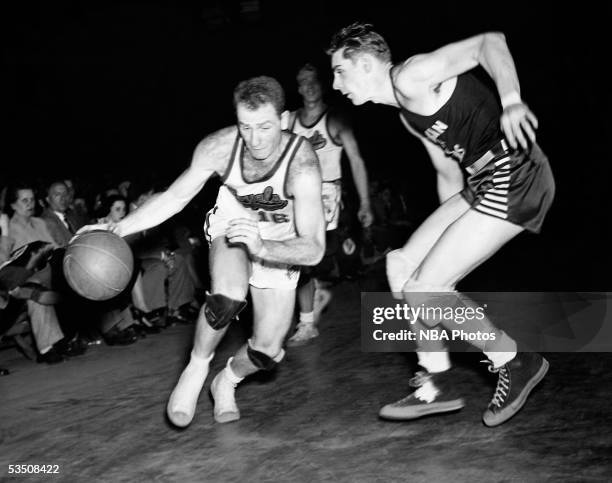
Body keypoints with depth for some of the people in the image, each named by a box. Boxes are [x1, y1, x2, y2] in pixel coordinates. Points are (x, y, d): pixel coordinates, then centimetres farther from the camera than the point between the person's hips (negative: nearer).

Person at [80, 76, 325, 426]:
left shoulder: (302, 163, -35)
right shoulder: (219, 147, -27)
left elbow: (314, 250, -36)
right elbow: (175, 196, -10)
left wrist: (261, 248, -53)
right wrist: (117, 229, -18)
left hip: (279, 247, 0)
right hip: (231, 226, 0)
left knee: (267, 352, -4)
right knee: (229, 296, -34)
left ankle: (227, 381, 31)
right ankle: (196, 369, -5)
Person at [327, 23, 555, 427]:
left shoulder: (410, 78, -11)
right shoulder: (407, 111, 19)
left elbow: (490, 42, -21)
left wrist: (511, 101, -38)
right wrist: (450, 233, 28)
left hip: (515, 178, -10)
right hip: (481, 182, 10)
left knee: (423, 288, -10)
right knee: (402, 267, 8)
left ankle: (516, 363, 9)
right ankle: (437, 385, 15)